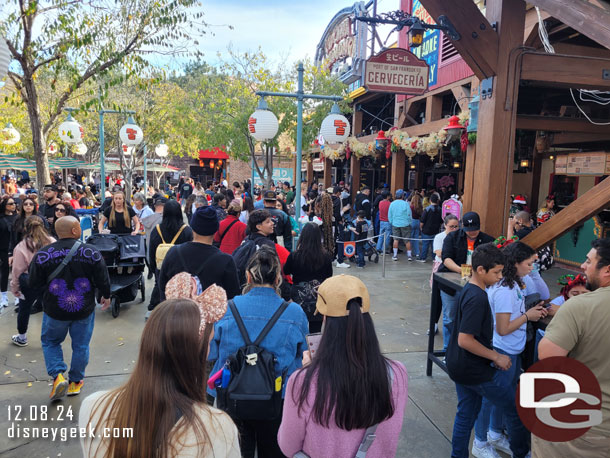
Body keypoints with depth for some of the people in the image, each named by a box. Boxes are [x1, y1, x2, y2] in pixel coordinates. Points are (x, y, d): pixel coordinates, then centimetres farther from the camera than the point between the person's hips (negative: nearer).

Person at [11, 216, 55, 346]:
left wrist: (15, 289, 7)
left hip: (31, 284, -1)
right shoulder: (52, 242, -9)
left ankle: (21, 337, 37)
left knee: (24, 308, 20)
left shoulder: (21, 247, -13)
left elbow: (17, 271, -6)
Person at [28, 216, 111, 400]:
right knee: (81, 345, 17)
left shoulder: (43, 254, -13)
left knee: (50, 342, 23)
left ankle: (58, 376, 8)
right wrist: (106, 296, 11)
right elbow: (103, 279, -7)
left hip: (54, 311, 0)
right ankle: (75, 381, 28)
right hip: (84, 309, 0)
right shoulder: (91, 252, -13)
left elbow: (33, 283, -3)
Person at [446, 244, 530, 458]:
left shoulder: (468, 289, 3)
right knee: (517, 408, 11)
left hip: (459, 365, 9)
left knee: (466, 413, 19)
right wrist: (496, 357, -16)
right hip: (474, 370, -9)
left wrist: (491, 354, 12)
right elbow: (465, 340, -28)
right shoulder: (477, 298, -26)